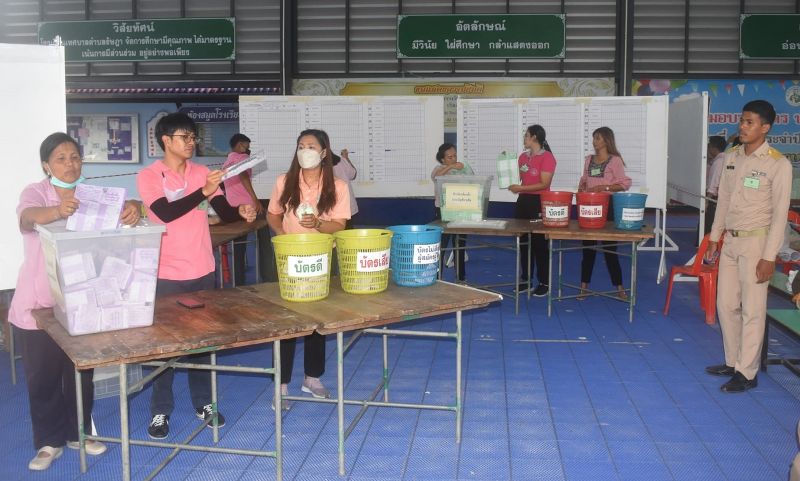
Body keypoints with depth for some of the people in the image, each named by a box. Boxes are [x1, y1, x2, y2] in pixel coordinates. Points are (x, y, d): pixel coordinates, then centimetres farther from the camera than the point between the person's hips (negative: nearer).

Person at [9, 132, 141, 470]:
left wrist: (132, 208, -38)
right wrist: (57, 211, -52)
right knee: (42, 376, 6)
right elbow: (27, 217, -29)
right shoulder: (35, 193, -8)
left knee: (81, 373, 14)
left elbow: (119, 205, -12)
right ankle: (49, 441, 21)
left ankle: (78, 433, 30)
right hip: (38, 304, -3)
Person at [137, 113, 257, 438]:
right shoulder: (149, 176, -8)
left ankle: (203, 402, 28)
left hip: (202, 271, 4)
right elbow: (166, 212, -21)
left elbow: (223, 212, 0)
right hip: (166, 274, -4)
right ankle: (160, 410, 19)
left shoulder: (202, 172, 5)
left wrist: (241, 211, -22)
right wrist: (203, 192, -30)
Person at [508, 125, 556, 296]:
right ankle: (525, 279, 21)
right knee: (522, 240, 10)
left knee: (539, 242, -2)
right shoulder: (523, 156, 12)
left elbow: (544, 184, -16)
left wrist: (521, 188, -18)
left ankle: (544, 282, 7)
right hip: (523, 201, 7)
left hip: (539, 202, -7)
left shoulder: (547, 157, -10)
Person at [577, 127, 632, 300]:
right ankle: (584, 286, 15)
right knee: (587, 247, 8)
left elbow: (624, 184, -10)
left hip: (607, 206, -5)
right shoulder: (589, 159, 12)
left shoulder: (615, 160, -5)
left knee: (609, 247, 0)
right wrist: (581, 188, 0)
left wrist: (603, 187, -20)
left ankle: (619, 287, 11)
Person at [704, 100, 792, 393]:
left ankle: (747, 373, 7)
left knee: (752, 310, -2)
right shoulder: (731, 157, 7)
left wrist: (769, 257, -15)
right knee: (726, 305, 11)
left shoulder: (778, 165, -11)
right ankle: (733, 362, 25)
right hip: (730, 240, 6)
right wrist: (714, 237, 15)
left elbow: (780, 214, -12)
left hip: (755, 240, -6)